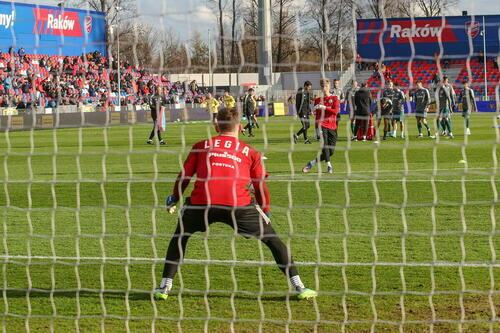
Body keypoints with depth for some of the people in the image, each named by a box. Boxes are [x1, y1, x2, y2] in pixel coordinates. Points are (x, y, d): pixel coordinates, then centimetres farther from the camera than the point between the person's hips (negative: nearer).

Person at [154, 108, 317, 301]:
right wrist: (265, 214, 31)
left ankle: (164, 287, 21)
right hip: (239, 205, -1)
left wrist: (174, 198, 37)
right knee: (273, 240, 14)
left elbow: (184, 176, 21)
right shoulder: (250, 152, 21)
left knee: (179, 237, 27)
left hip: (202, 201, 1)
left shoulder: (201, 146, 22)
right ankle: (298, 287, 8)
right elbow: (261, 188, 18)